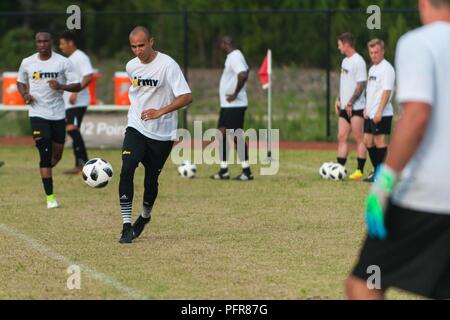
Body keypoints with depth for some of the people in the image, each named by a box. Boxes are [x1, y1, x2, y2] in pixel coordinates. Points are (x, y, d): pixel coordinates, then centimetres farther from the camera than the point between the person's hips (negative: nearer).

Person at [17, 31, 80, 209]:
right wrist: (25, 95, -3)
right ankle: (50, 197, -10)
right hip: (38, 113, -1)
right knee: (45, 154, -13)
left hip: (58, 114, 1)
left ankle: (46, 172, 46)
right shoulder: (27, 63, 1)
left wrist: (61, 86, -24)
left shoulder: (63, 62, -4)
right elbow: (21, 82, 18)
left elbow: (77, 86, -5)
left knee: (56, 155, 11)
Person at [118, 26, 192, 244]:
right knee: (127, 170, -19)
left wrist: (160, 112, -30)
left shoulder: (167, 65, -14)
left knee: (151, 180, 6)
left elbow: (187, 97, -21)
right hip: (136, 128, 3)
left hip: (162, 134, -3)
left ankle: (145, 216, 37)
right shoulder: (131, 66, 4)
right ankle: (127, 226, -18)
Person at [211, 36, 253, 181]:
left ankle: (247, 171, -3)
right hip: (227, 104, 10)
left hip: (234, 105, -10)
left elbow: (243, 75, -30)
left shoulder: (235, 57, -16)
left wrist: (235, 94, -22)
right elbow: (245, 72, 27)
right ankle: (223, 171, 15)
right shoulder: (233, 56, 15)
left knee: (237, 136, -7)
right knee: (222, 134, 11)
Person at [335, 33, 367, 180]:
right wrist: (338, 100, 14)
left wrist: (350, 103, -17)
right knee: (342, 137, 6)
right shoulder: (345, 61, 15)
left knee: (359, 139, -4)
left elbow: (361, 85, -17)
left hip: (356, 107, -9)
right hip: (345, 107, 9)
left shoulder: (358, 62, -13)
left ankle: (360, 171, -1)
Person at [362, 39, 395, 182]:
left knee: (379, 141, -6)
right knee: (368, 141, 10)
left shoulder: (386, 68, -12)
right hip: (370, 113, 9)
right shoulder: (372, 69, 17)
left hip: (382, 114, -9)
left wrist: (379, 112, -23)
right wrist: (367, 108, 17)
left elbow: (386, 91, -19)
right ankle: (377, 171, 20)